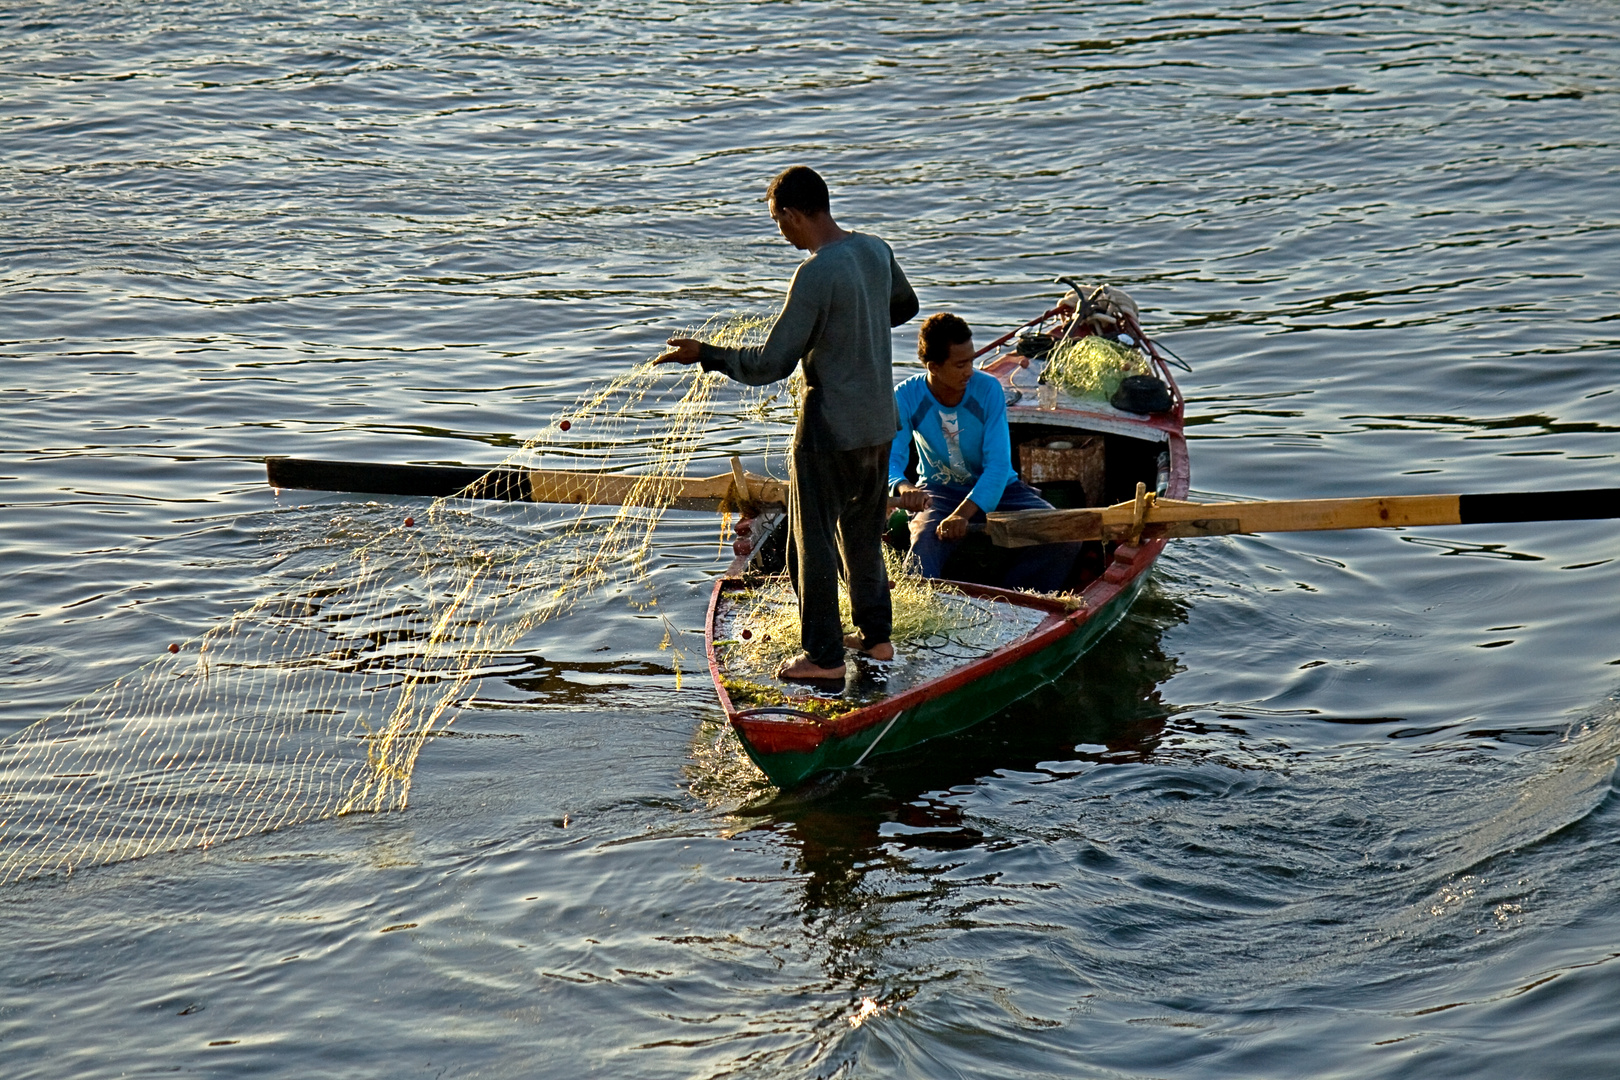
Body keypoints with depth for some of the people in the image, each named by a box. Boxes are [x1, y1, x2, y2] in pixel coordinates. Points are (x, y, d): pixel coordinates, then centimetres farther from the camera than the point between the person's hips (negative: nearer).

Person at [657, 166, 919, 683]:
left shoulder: (816, 274, -23)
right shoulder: (876, 251, 1)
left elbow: (771, 365, -21)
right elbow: (905, 306, 22)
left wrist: (705, 355, -10)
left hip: (830, 429, -8)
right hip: (878, 421, 8)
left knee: (813, 542, 5)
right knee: (863, 530, 22)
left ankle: (823, 655, 11)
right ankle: (876, 635, 30)